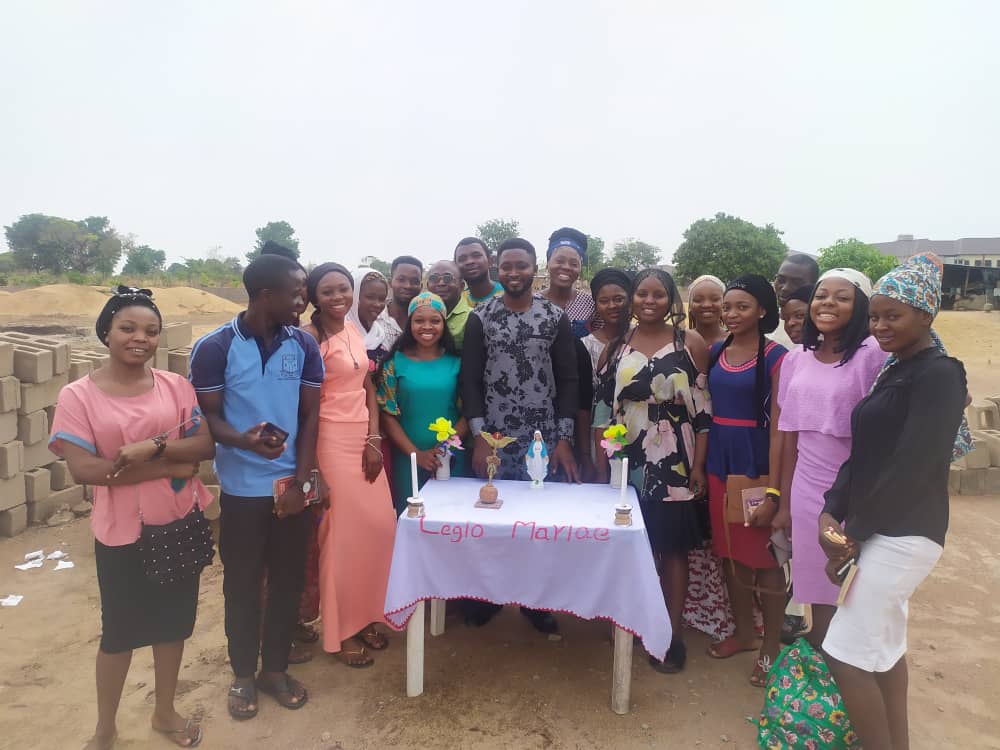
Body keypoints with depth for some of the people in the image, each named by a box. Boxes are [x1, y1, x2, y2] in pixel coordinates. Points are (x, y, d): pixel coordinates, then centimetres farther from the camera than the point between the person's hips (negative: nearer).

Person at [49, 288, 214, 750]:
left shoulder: (175, 385, -2)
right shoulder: (78, 395, -10)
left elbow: (207, 445, -8)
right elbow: (83, 469, -18)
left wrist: (154, 446, -25)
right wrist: (170, 466, -19)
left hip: (180, 522, 3)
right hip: (121, 531, -2)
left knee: (173, 621, 18)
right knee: (119, 630, 14)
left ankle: (165, 712, 41)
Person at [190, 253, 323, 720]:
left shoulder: (304, 346, -1)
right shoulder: (214, 348, -8)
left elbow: (311, 416, 1)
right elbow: (206, 418, -6)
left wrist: (301, 482, -6)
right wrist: (245, 440, -27)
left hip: (293, 485, 3)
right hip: (241, 489, -2)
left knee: (288, 579, 12)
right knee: (242, 584, 12)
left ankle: (276, 667, 33)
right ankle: (243, 674, 33)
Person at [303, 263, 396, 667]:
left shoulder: (355, 332, 10)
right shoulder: (310, 337, -11)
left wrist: (374, 439, 1)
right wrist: (310, 466, -13)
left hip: (363, 438, 7)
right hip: (330, 441, -7)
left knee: (379, 526, 8)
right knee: (344, 533, 1)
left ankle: (364, 616, 27)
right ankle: (340, 630, 20)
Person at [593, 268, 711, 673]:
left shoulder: (691, 343, -1)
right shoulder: (616, 347, 6)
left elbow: (703, 409, -3)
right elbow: (603, 408, 6)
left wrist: (698, 465, -7)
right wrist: (601, 464, 1)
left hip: (673, 463, -2)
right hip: (626, 462, 3)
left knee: (672, 547, 4)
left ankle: (672, 633, 17)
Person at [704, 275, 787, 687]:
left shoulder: (775, 356, -8)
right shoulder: (715, 352, 7)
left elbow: (779, 422, -12)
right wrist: (697, 463, 6)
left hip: (757, 462, -5)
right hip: (719, 460, 5)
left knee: (764, 556, 5)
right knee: (730, 551, 14)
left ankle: (771, 646, 22)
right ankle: (744, 632, 32)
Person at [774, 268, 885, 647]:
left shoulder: (873, 354, -11)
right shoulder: (795, 359, 4)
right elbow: (789, 437, 6)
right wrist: (784, 503, 8)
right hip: (806, 491, 4)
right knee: (817, 585, 13)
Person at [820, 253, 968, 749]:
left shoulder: (939, 374, -15)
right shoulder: (895, 370, 12)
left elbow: (910, 466, -21)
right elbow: (863, 453, 9)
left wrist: (853, 533, -14)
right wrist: (831, 514, -3)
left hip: (903, 536, -9)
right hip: (880, 531, 9)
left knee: (847, 654, -4)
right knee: (886, 646, 19)